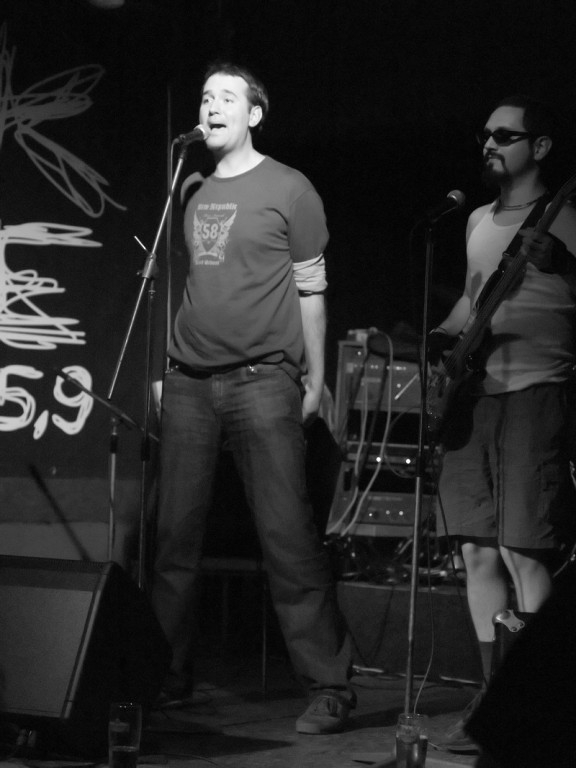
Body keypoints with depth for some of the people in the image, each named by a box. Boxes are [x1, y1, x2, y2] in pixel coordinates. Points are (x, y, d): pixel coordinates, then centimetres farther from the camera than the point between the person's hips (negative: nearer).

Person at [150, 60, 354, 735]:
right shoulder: (192, 190, 15)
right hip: (187, 381, 5)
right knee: (174, 533, 5)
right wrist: (170, 364, 16)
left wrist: (316, 377, 2)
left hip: (261, 380, -5)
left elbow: (310, 290, 4)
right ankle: (168, 673, 18)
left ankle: (329, 686, -3)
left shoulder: (288, 189, 2)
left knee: (287, 536, -8)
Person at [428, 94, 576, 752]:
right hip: (473, 396, 7)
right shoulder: (479, 221, 19)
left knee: (521, 553, -12)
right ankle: (495, 694, 14)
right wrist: (444, 337, 11)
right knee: (478, 553, 6)